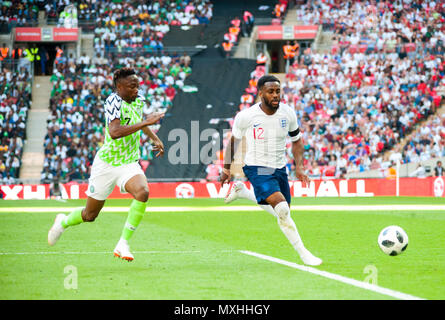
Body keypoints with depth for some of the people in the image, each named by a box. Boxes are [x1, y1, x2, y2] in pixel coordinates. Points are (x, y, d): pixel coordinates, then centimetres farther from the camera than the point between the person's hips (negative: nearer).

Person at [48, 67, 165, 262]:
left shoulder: (138, 101, 3)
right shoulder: (113, 102, -21)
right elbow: (114, 132, -38)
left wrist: (154, 138, 23)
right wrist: (146, 122, -37)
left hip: (129, 164, 5)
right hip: (106, 164, -5)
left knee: (142, 193, -29)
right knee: (90, 215, 9)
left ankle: (123, 245, -21)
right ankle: (63, 222, 45)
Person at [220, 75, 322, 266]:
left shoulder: (288, 114, -5)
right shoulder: (246, 116, -15)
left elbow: (296, 141, 10)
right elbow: (233, 140, 3)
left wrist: (299, 167, -2)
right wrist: (227, 168, 6)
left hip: (279, 169, 5)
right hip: (257, 169, -5)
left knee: (282, 213, 17)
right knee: (282, 209, -25)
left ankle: (242, 191, 38)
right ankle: (303, 253, -15)